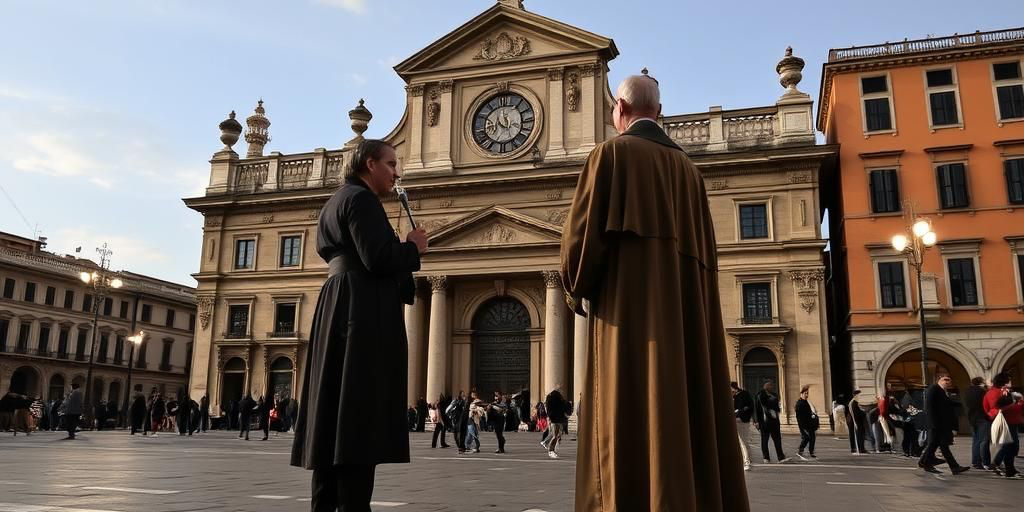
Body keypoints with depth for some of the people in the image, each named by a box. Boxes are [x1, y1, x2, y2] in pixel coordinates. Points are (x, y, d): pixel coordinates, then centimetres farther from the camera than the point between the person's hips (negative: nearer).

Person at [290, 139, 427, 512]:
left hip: (337, 306, 10)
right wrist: (413, 248, 0)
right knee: (360, 412, -13)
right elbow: (377, 259, -19)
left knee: (337, 410, 7)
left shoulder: (337, 200, 24)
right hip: (363, 309, -10)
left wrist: (402, 250, 18)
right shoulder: (361, 198, -7)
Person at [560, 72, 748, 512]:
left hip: (629, 305, -6)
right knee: (685, 409, 8)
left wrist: (575, 290, 6)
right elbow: (704, 244, 17)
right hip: (686, 308, 6)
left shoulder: (611, 153, 0)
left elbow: (583, 231, -8)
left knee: (631, 423, -8)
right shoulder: (686, 166, 19)